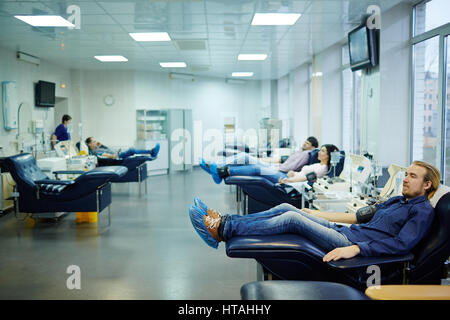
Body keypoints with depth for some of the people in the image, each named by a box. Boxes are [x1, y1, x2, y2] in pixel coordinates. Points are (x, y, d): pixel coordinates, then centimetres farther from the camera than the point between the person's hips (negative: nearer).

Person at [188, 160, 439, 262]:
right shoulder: (397, 200, 24)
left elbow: (403, 244, -18)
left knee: (292, 219, -20)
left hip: (353, 241, -8)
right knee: (288, 208, -5)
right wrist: (317, 215, 24)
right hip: (346, 232, 8)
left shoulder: (423, 211, -3)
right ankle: (226, 221, -6)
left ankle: (223, 230, -18)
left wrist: (355, 249, -28)